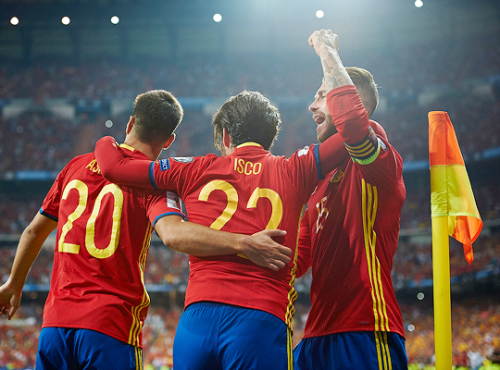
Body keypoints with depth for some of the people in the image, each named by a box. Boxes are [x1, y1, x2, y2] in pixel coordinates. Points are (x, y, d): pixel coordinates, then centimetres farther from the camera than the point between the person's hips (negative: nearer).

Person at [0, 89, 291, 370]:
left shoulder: (77, 166, 12)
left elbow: (34, 232, 21)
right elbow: (173, 233, -26)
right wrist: (243, 244, -31)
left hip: (55, 321, 5)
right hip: (110, 327, -5)